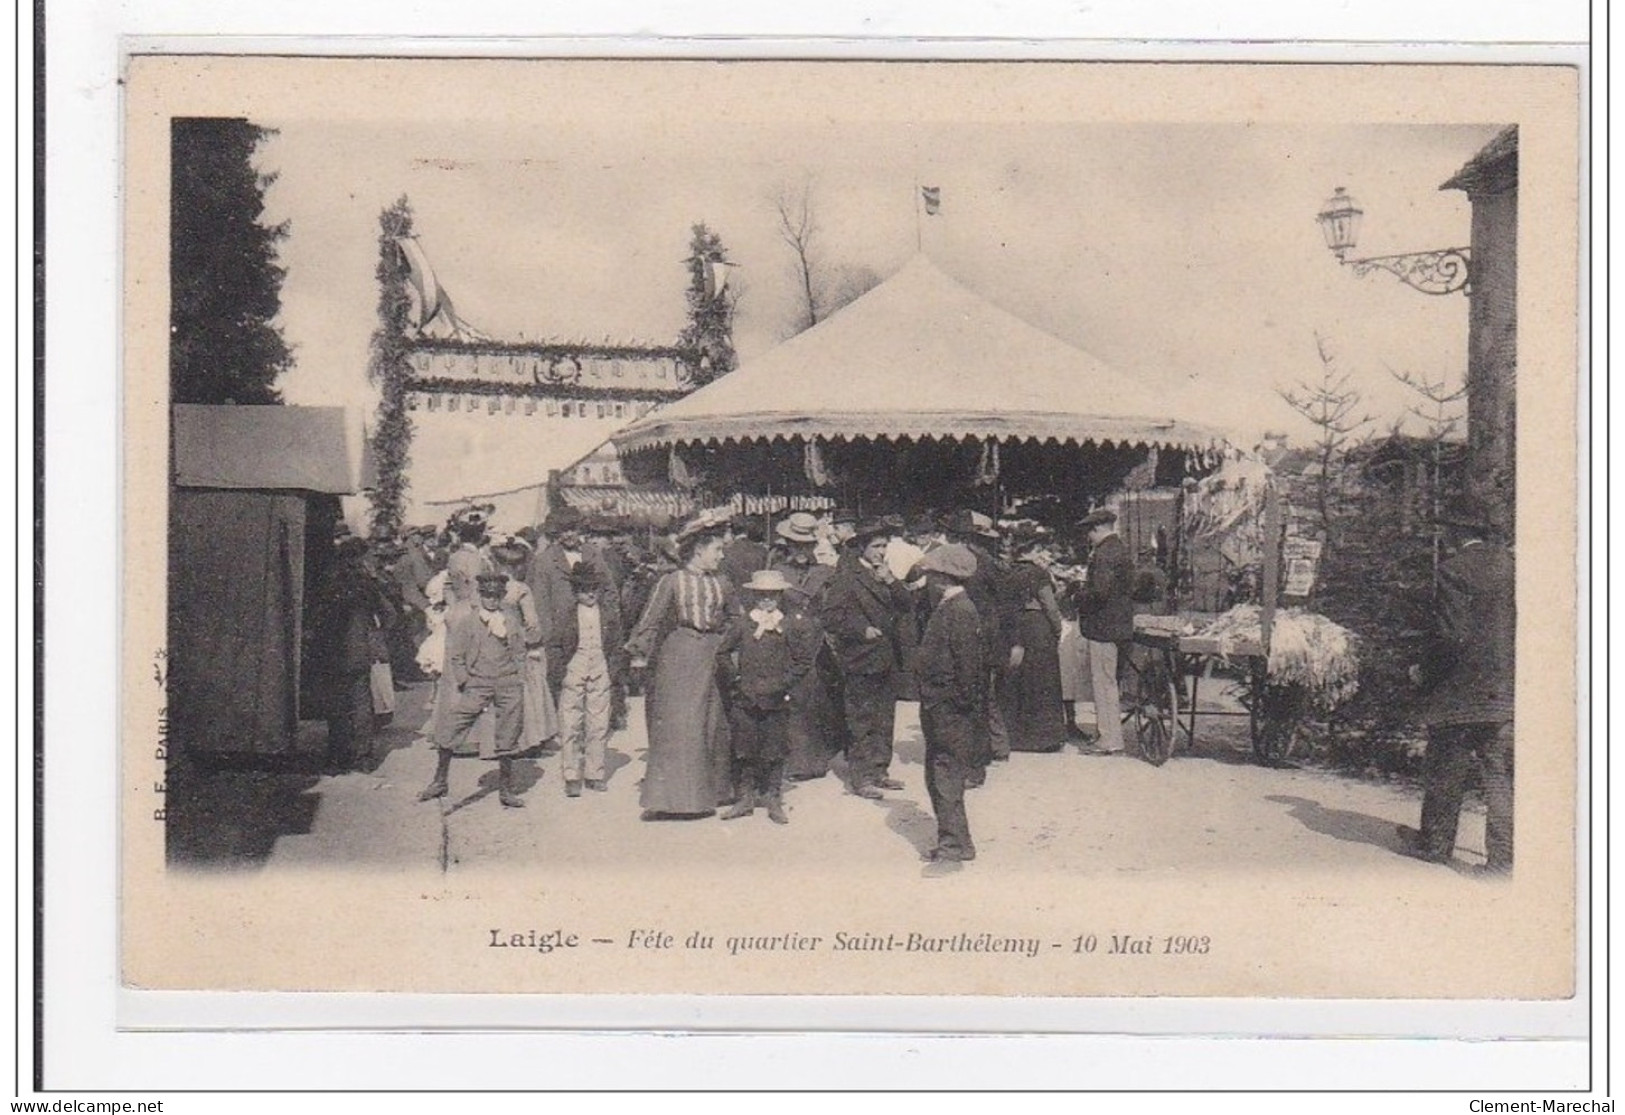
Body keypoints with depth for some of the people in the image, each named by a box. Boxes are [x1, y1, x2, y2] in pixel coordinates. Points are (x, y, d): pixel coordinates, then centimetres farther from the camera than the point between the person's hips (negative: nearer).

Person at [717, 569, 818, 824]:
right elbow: (724, 653, 10)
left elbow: (806, 658, 5)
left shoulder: (791, 625, 0)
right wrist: (736, 678, 0)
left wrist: (786, 681, -2)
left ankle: (773, 801, 9)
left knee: (774, 752, 2)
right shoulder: (741, 622, 3)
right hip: (744, 698, 1)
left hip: (776, 699, -1)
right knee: (745, 750, 4)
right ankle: (746, 798, 12)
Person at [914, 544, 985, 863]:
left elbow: (968, 663, -20)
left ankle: (956, 843, -3)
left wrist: (962, 703, -19)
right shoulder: (945, 607, 14)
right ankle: (951, 840, 23)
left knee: (947, 776, -7)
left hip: (951, 707, -10)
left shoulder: (960, 611, -17)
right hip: (936, 706, 10)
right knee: (936, 775, 15)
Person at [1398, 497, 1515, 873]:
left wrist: (1424, 672, -4)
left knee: (1445, 773, 10)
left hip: (1459, 691, -4)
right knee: (1501, 774, 5)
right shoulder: (1510, 564, 2)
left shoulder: (1453, 571, -13)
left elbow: (1451, 635, -17)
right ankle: (1503, 854, 2)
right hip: (1506, 692, 4)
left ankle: (1435, 843, 20)